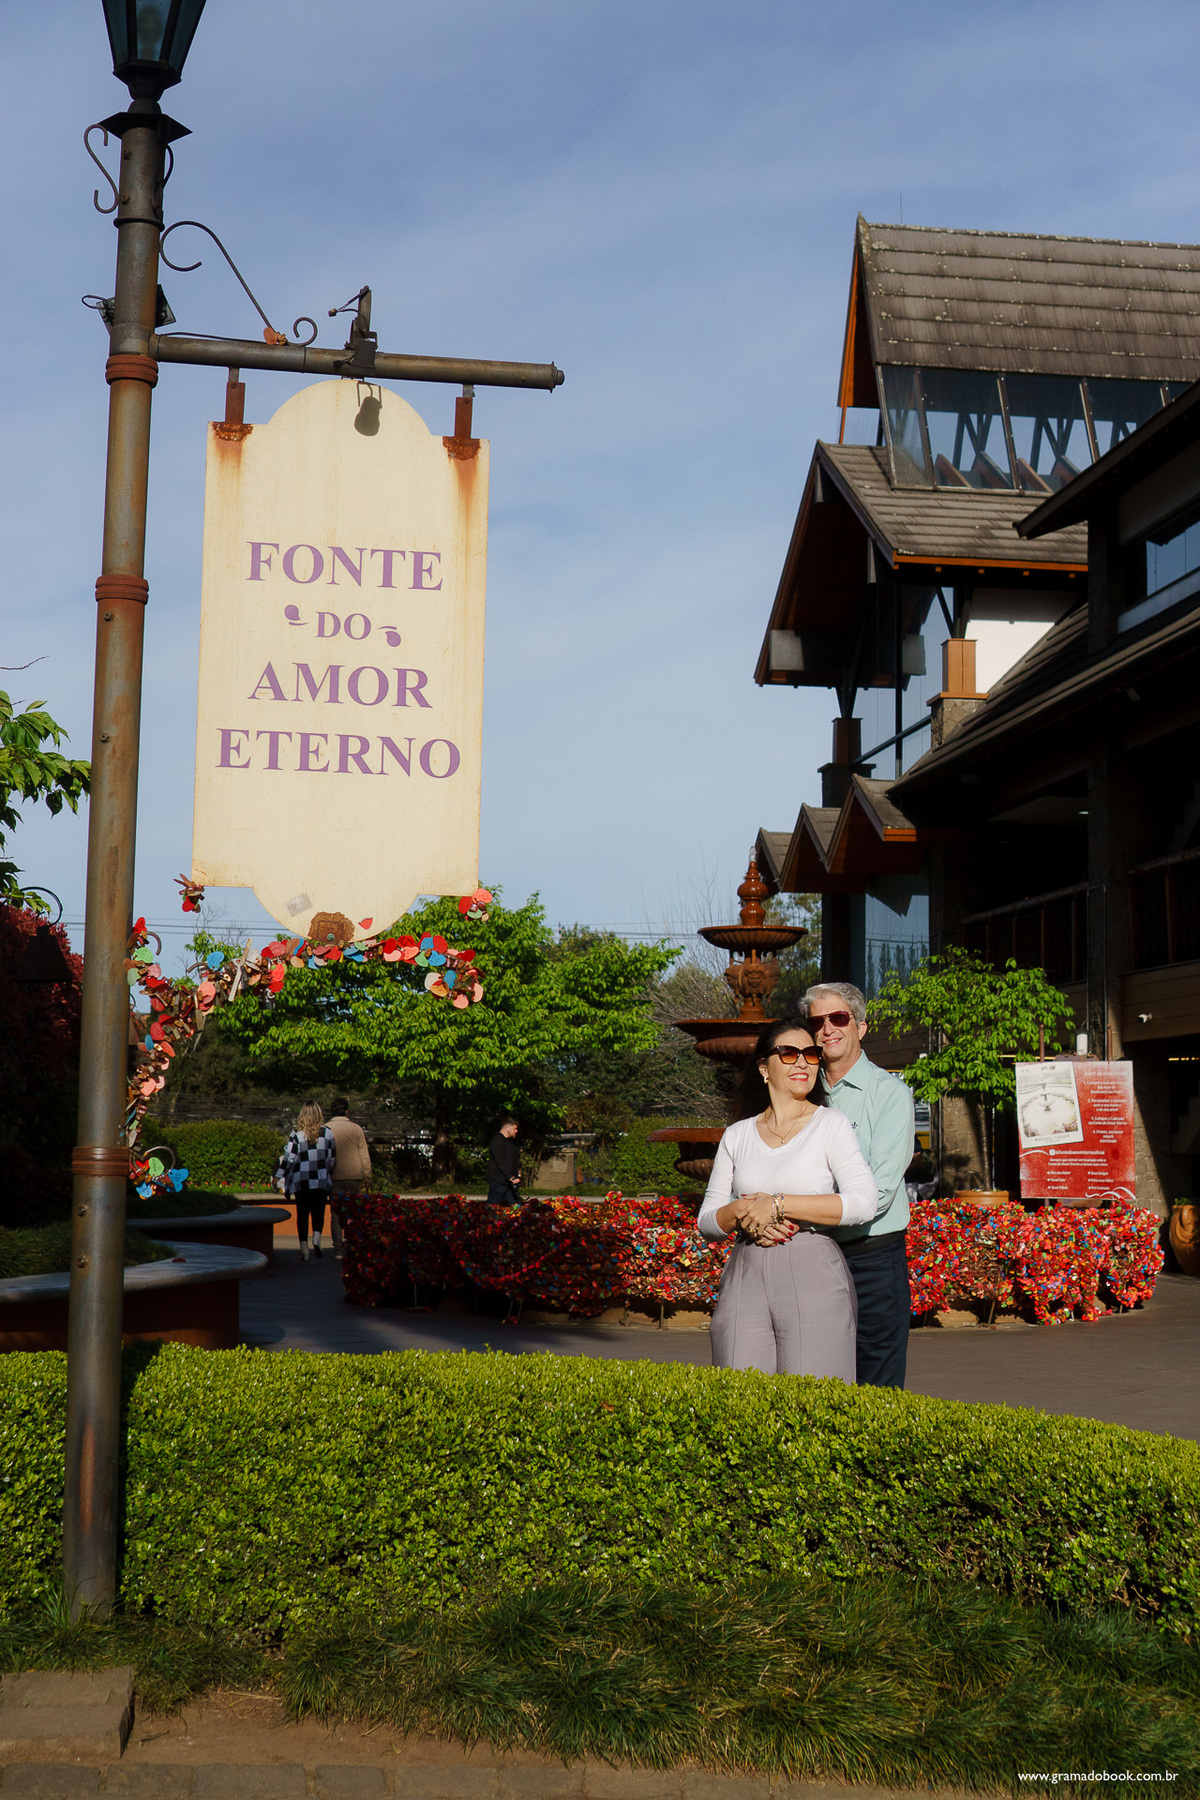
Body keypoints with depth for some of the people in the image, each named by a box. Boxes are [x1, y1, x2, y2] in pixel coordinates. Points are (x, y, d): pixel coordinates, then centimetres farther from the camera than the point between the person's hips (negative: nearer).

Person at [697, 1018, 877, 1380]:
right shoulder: (737, 1136, 14)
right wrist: (740, 1212, -9)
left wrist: (778, 1204, -11)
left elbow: (864, 1203, -8)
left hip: (813, 1276, -3)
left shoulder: (830, 1125, 5)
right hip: (745, 1279, 3)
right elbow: (706, 1221, 14)